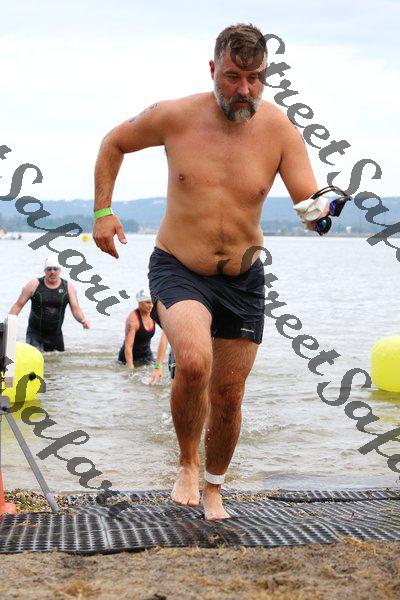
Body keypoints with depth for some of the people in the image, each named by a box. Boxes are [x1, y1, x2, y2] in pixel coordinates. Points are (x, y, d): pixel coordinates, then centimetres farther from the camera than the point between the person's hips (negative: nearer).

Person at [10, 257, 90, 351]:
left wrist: (83, 320, -23)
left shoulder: (68, 287, 1)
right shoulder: (34, 285, -4)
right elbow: (18, 305, -1)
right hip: (35, 335, -3)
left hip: (56, 336, 3)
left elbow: (75, 309, -3)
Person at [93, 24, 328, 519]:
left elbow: (310, 200, -13)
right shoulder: (175, 117, -11)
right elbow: (113, 144, 7)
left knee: (228, 395, 10)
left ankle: (214, 487, 37)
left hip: (243, 279, 2)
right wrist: (102, 211, 1)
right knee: (193, 362, -30)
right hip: (178, 270, -2)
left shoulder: (279, 129, -10)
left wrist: (322, 210, -37)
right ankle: (187, 464, -2)